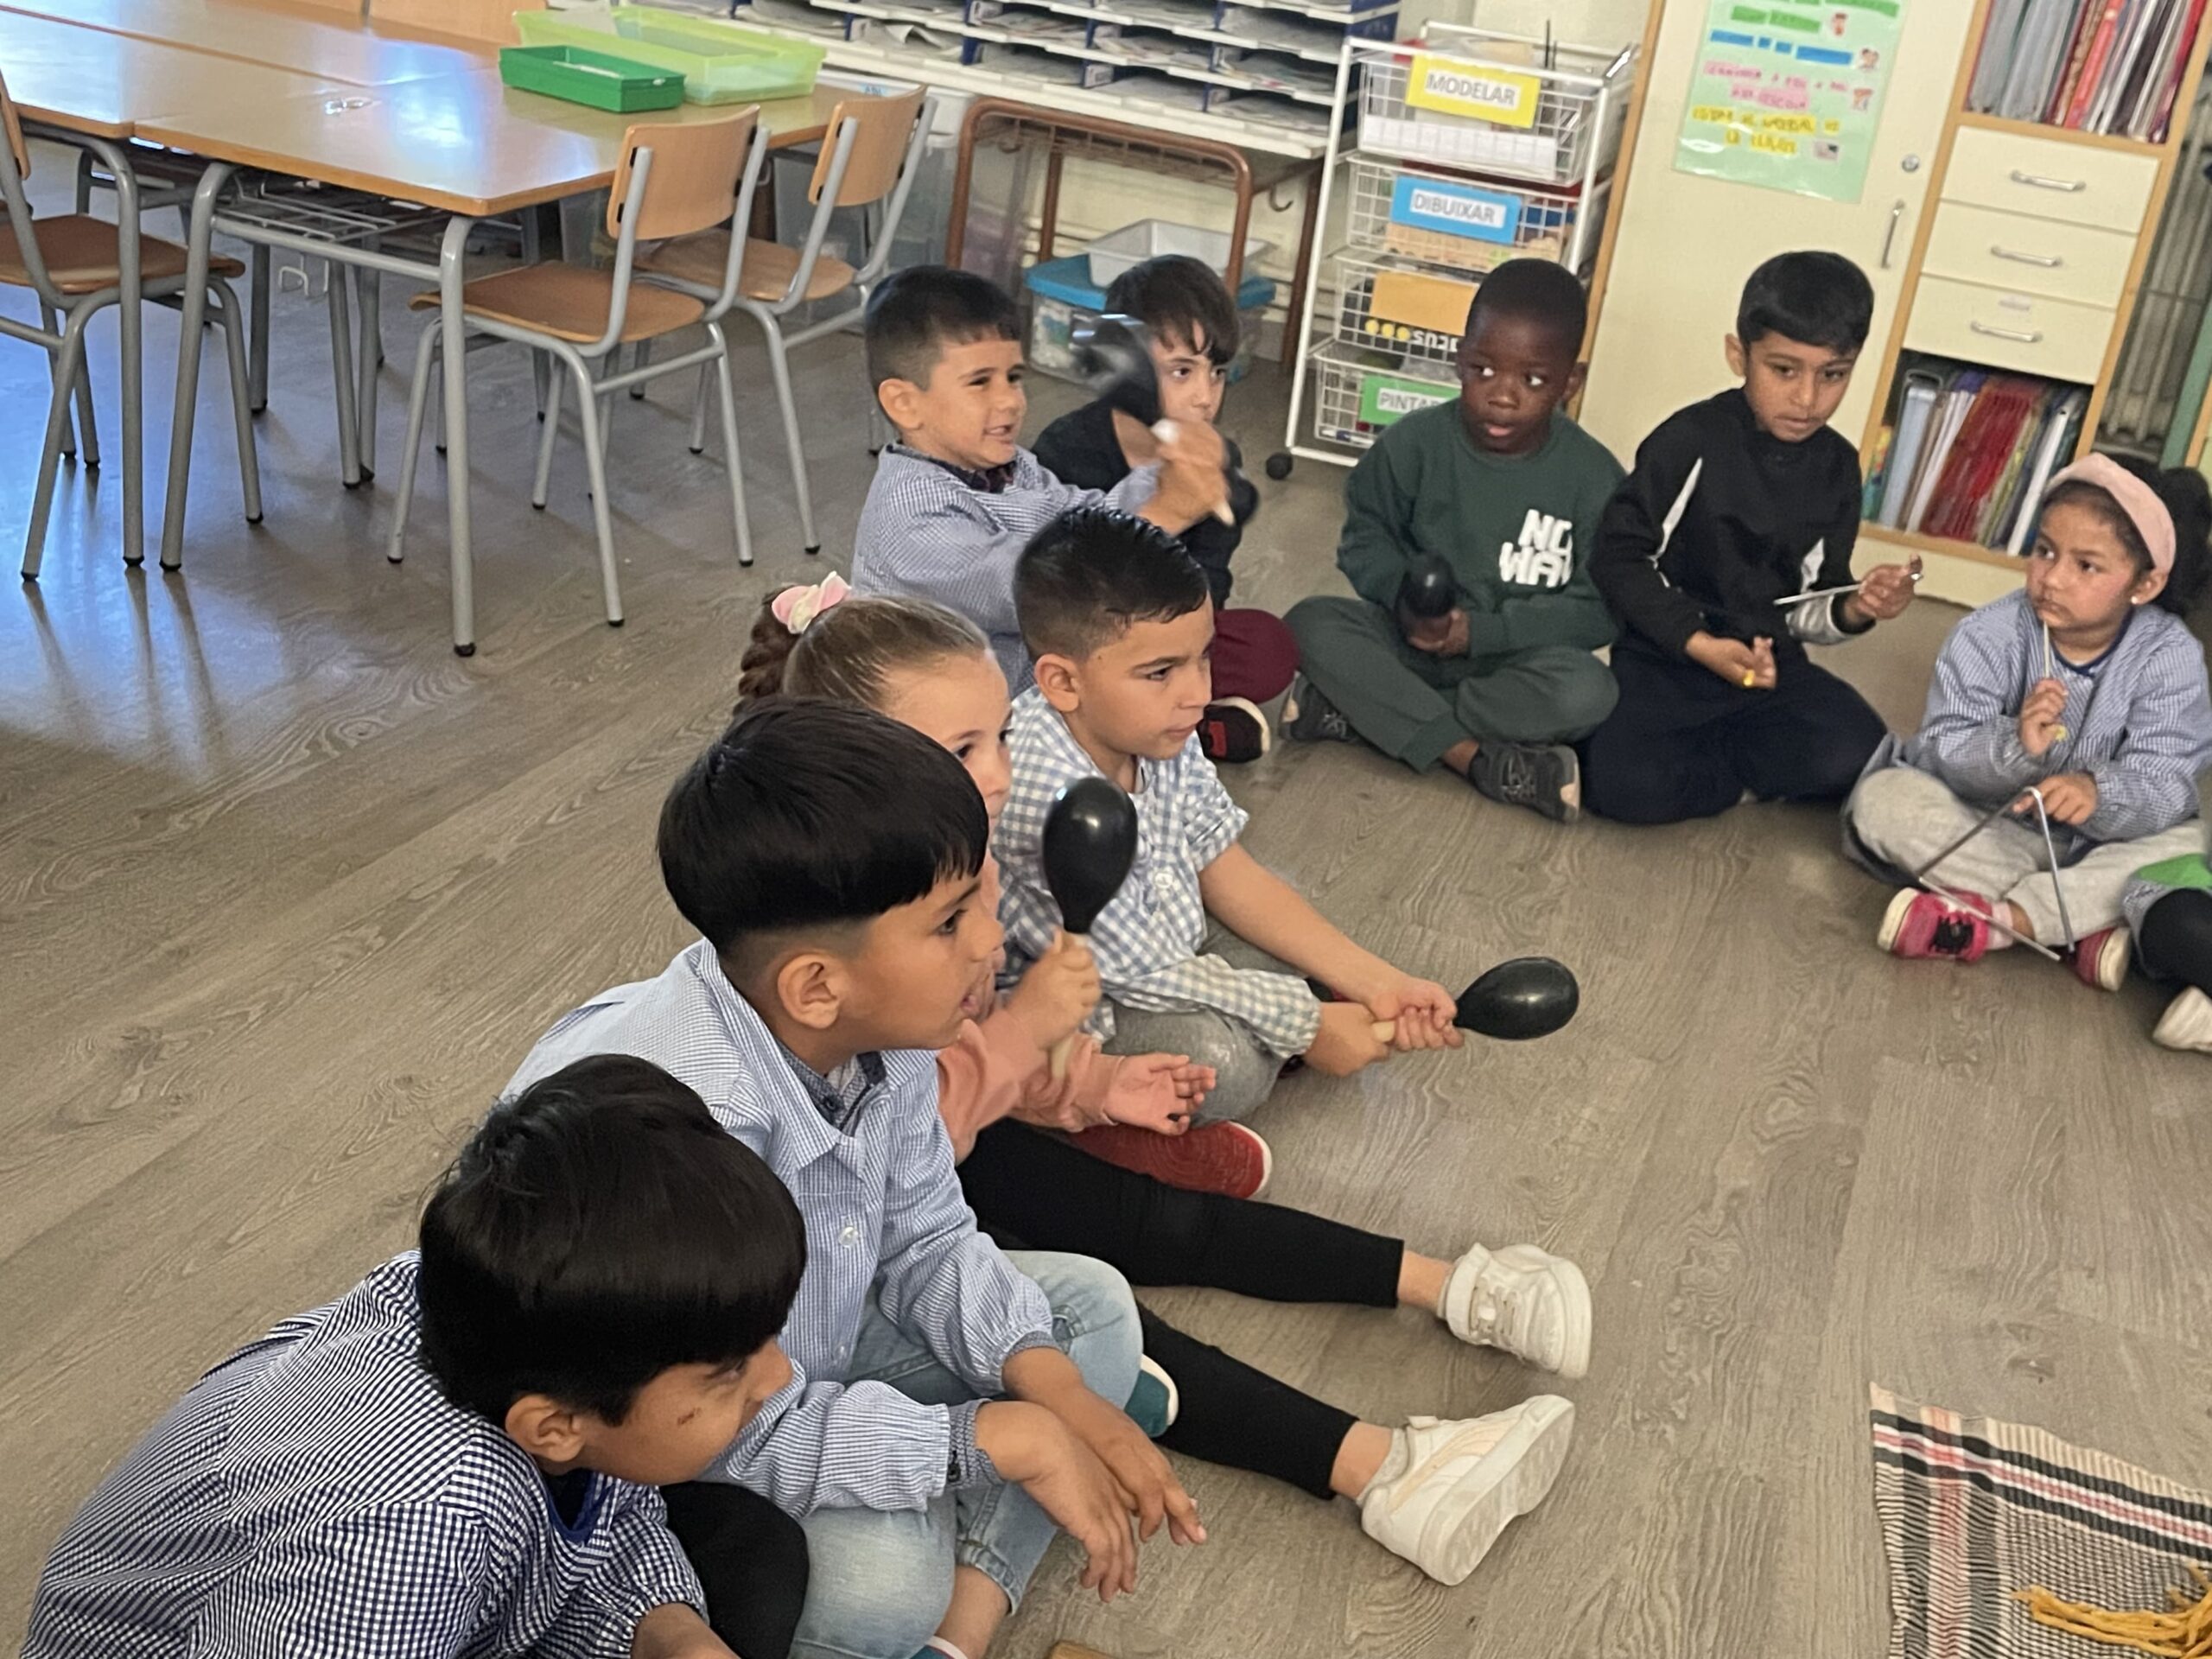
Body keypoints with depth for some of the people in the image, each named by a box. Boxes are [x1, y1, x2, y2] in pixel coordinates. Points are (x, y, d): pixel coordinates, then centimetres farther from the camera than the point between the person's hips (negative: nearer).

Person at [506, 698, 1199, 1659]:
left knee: (1092, 1306, 3)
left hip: (811, 1352, 8)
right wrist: (1003, 1436, -27)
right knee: (887, 1565, -32)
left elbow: (928, 1242, -1)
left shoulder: (875, 1026, -17)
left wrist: (1050, 1382, -16)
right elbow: (751, 1436, -32)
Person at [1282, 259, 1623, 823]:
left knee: (1587, 690, -32)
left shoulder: (1594, 477, -9)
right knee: (1312, 621, -25)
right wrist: (1403, 594, -20)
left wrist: (1482, 630, -21)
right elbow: (1365, 539, 3)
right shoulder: (1415, 444, -7)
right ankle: (1476, 758, -31)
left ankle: (1360, 711, -26)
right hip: (1412, 643, 1)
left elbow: (1598, 609, -10)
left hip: (1513, 662, -1)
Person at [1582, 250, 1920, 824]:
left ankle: (1683, 749, -3)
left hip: (1767, 661, 5)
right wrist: (1699, 644, -18)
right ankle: (1750, 776, -3)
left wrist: (1853, 609, -15)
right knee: (1624, 785, -30)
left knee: (1857, 757, -20)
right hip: (1663, 656, -5)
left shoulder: (1836, 468, 4)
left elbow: (1808, 603, 9)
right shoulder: (1692, 440, -12)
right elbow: (1618, 557, -10)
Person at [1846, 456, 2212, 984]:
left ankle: (1993, 920, -34)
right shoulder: (1987, 635, -15)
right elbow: (1940, 756, -20)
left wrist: (2099, 793, -43)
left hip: (2089, 841, 0)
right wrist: (2012, 748, -41)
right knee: (1884, 796, -26)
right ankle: (2084, 919, -30)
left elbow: (2164, 790, -20)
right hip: (1982, 827, 0)